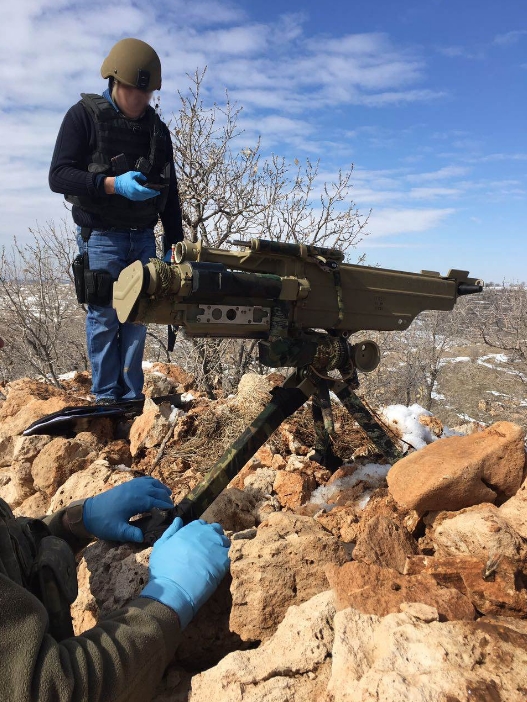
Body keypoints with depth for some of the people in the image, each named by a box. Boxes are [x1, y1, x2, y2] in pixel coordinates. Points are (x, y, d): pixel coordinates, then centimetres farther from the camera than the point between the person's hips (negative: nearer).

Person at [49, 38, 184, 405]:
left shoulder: (157, 128, 13)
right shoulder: (83, 117, -1)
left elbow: (170, 192, 14)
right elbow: (58, 176, -9)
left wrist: (174, 242, 9)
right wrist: (113, 184, -23)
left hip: (143, 236, 4)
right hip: (101, 235, -4)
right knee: (105, 315, -5)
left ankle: (132, 396, 12)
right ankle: (106, 398, 6)